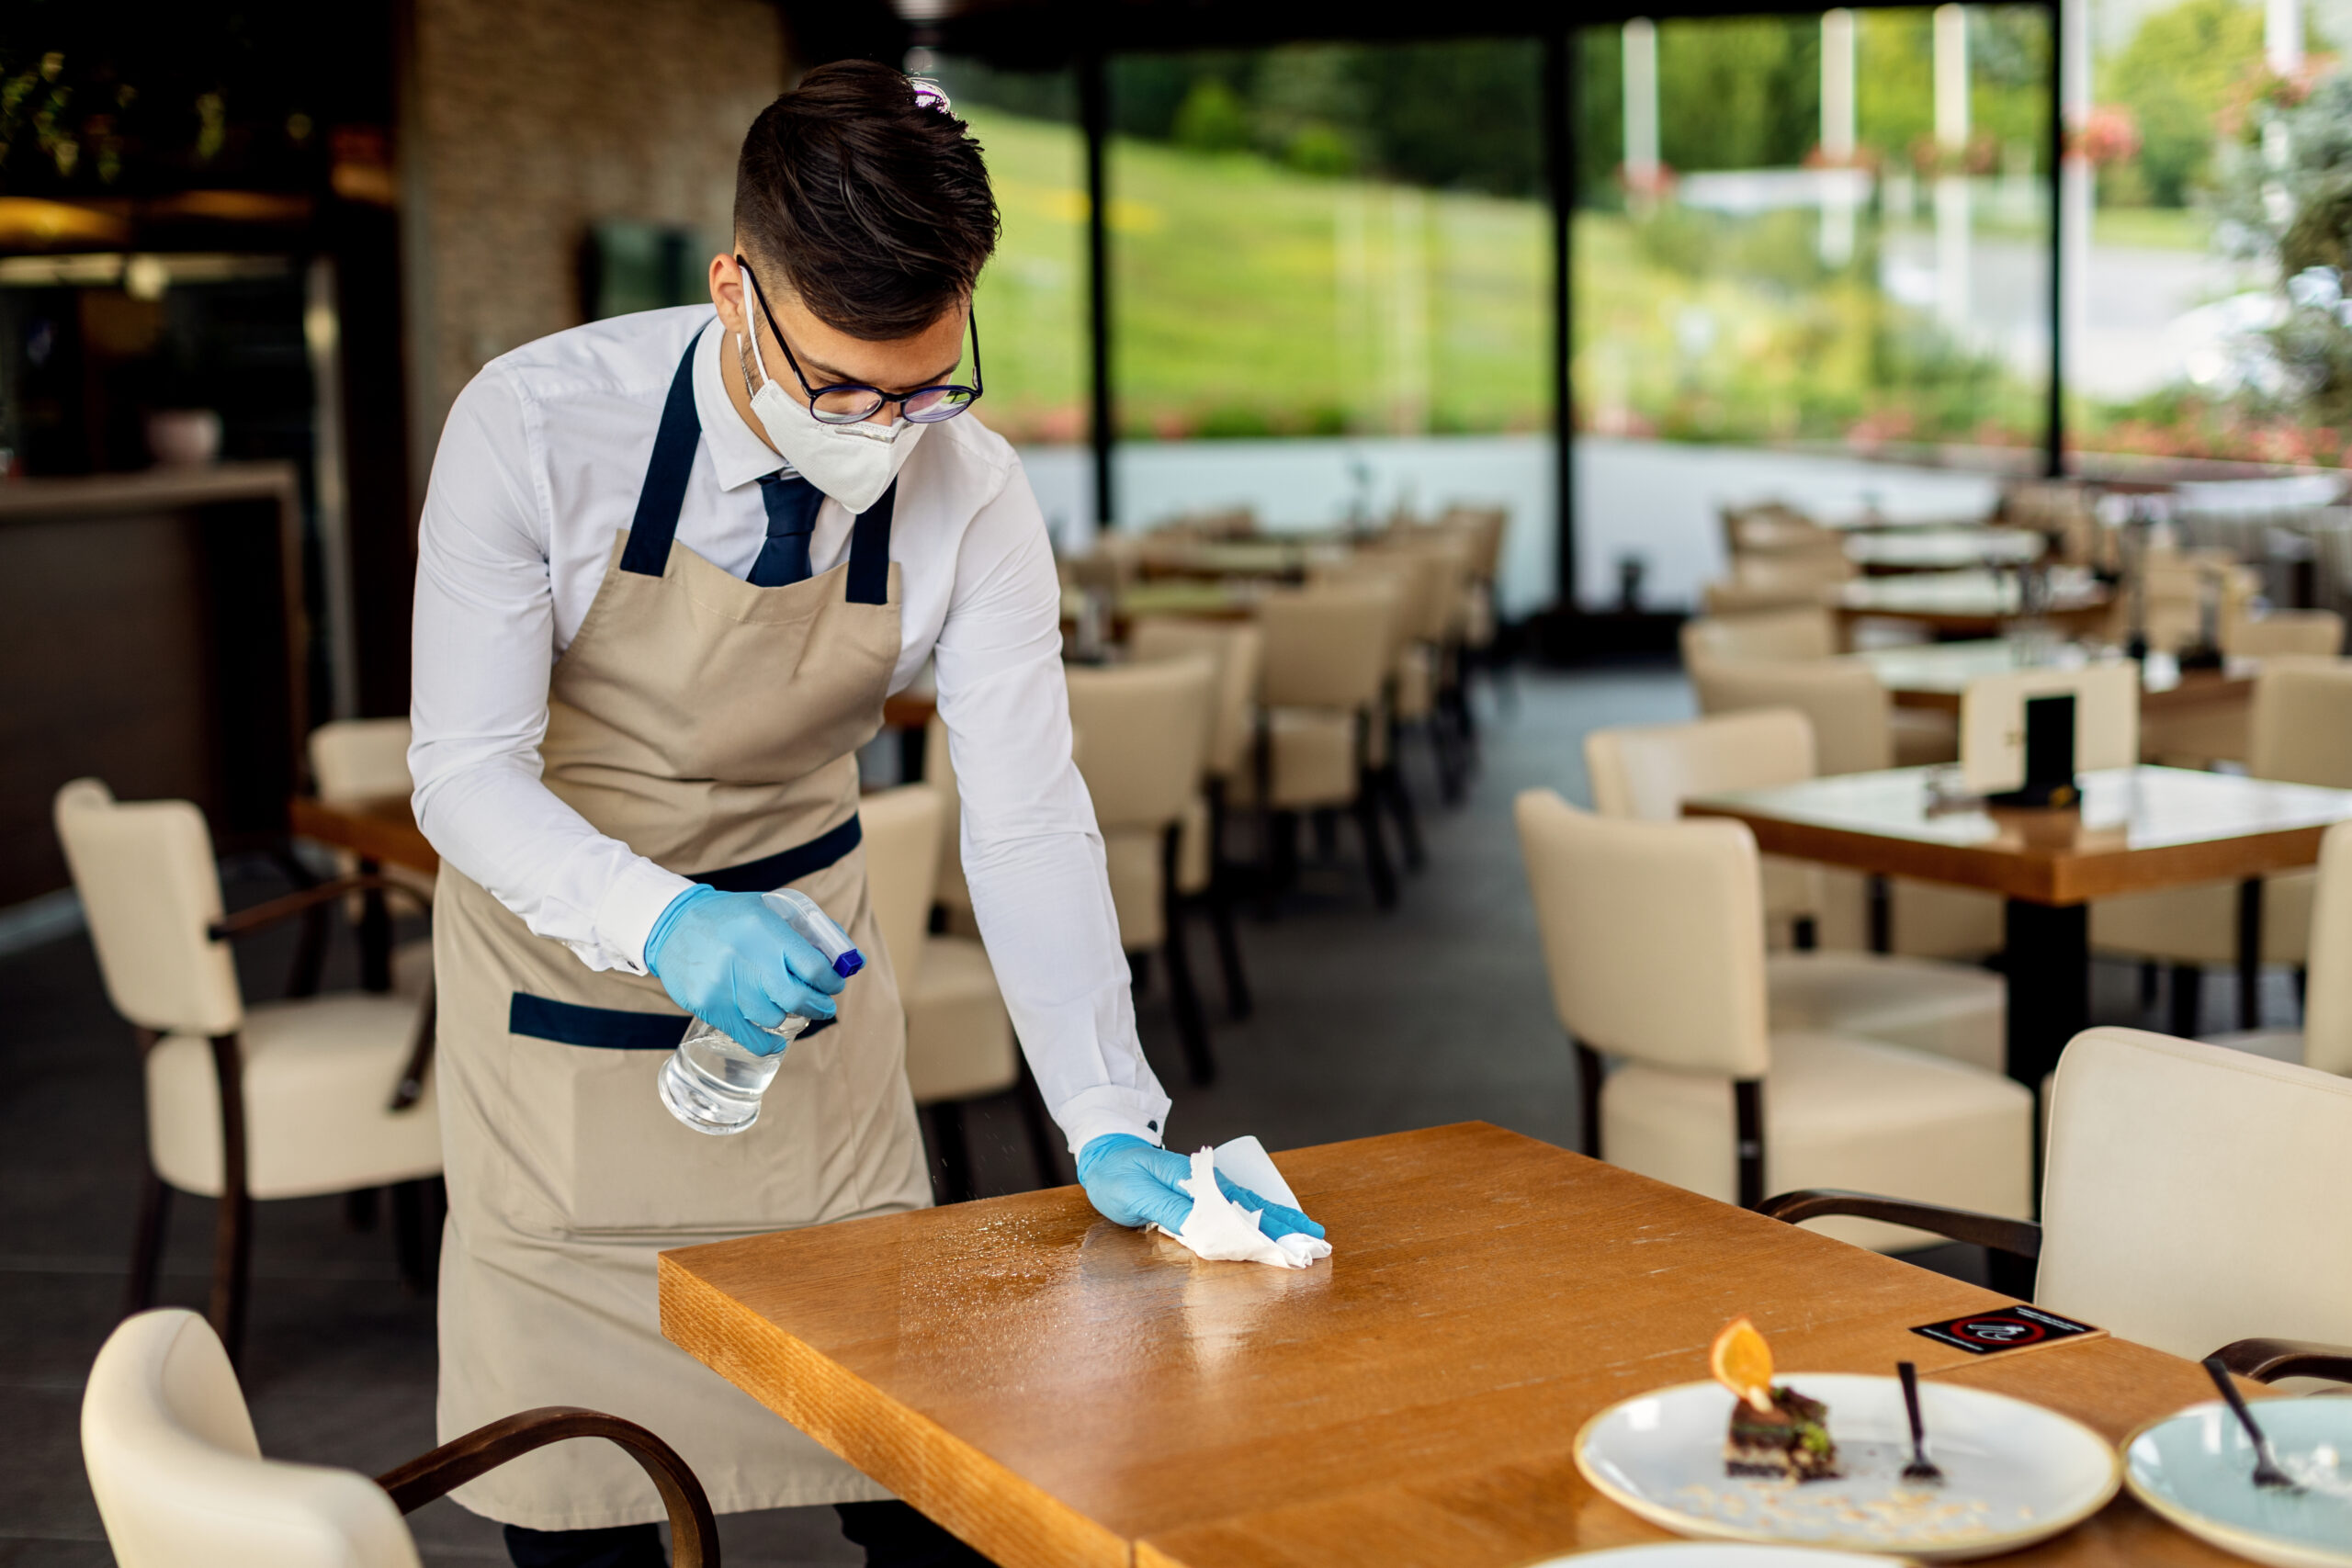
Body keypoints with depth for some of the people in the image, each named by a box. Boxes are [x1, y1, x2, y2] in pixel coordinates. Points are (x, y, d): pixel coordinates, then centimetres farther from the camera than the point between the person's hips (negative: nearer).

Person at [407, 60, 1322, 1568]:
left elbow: (1028, 824, -16)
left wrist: (1114, 1126, -26)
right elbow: (467, 771, -20)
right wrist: (665, 922, -38)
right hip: (563, 962, -2)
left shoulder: (972, 498, -17)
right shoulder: (535, 428, -23)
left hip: (799, 968, 2)